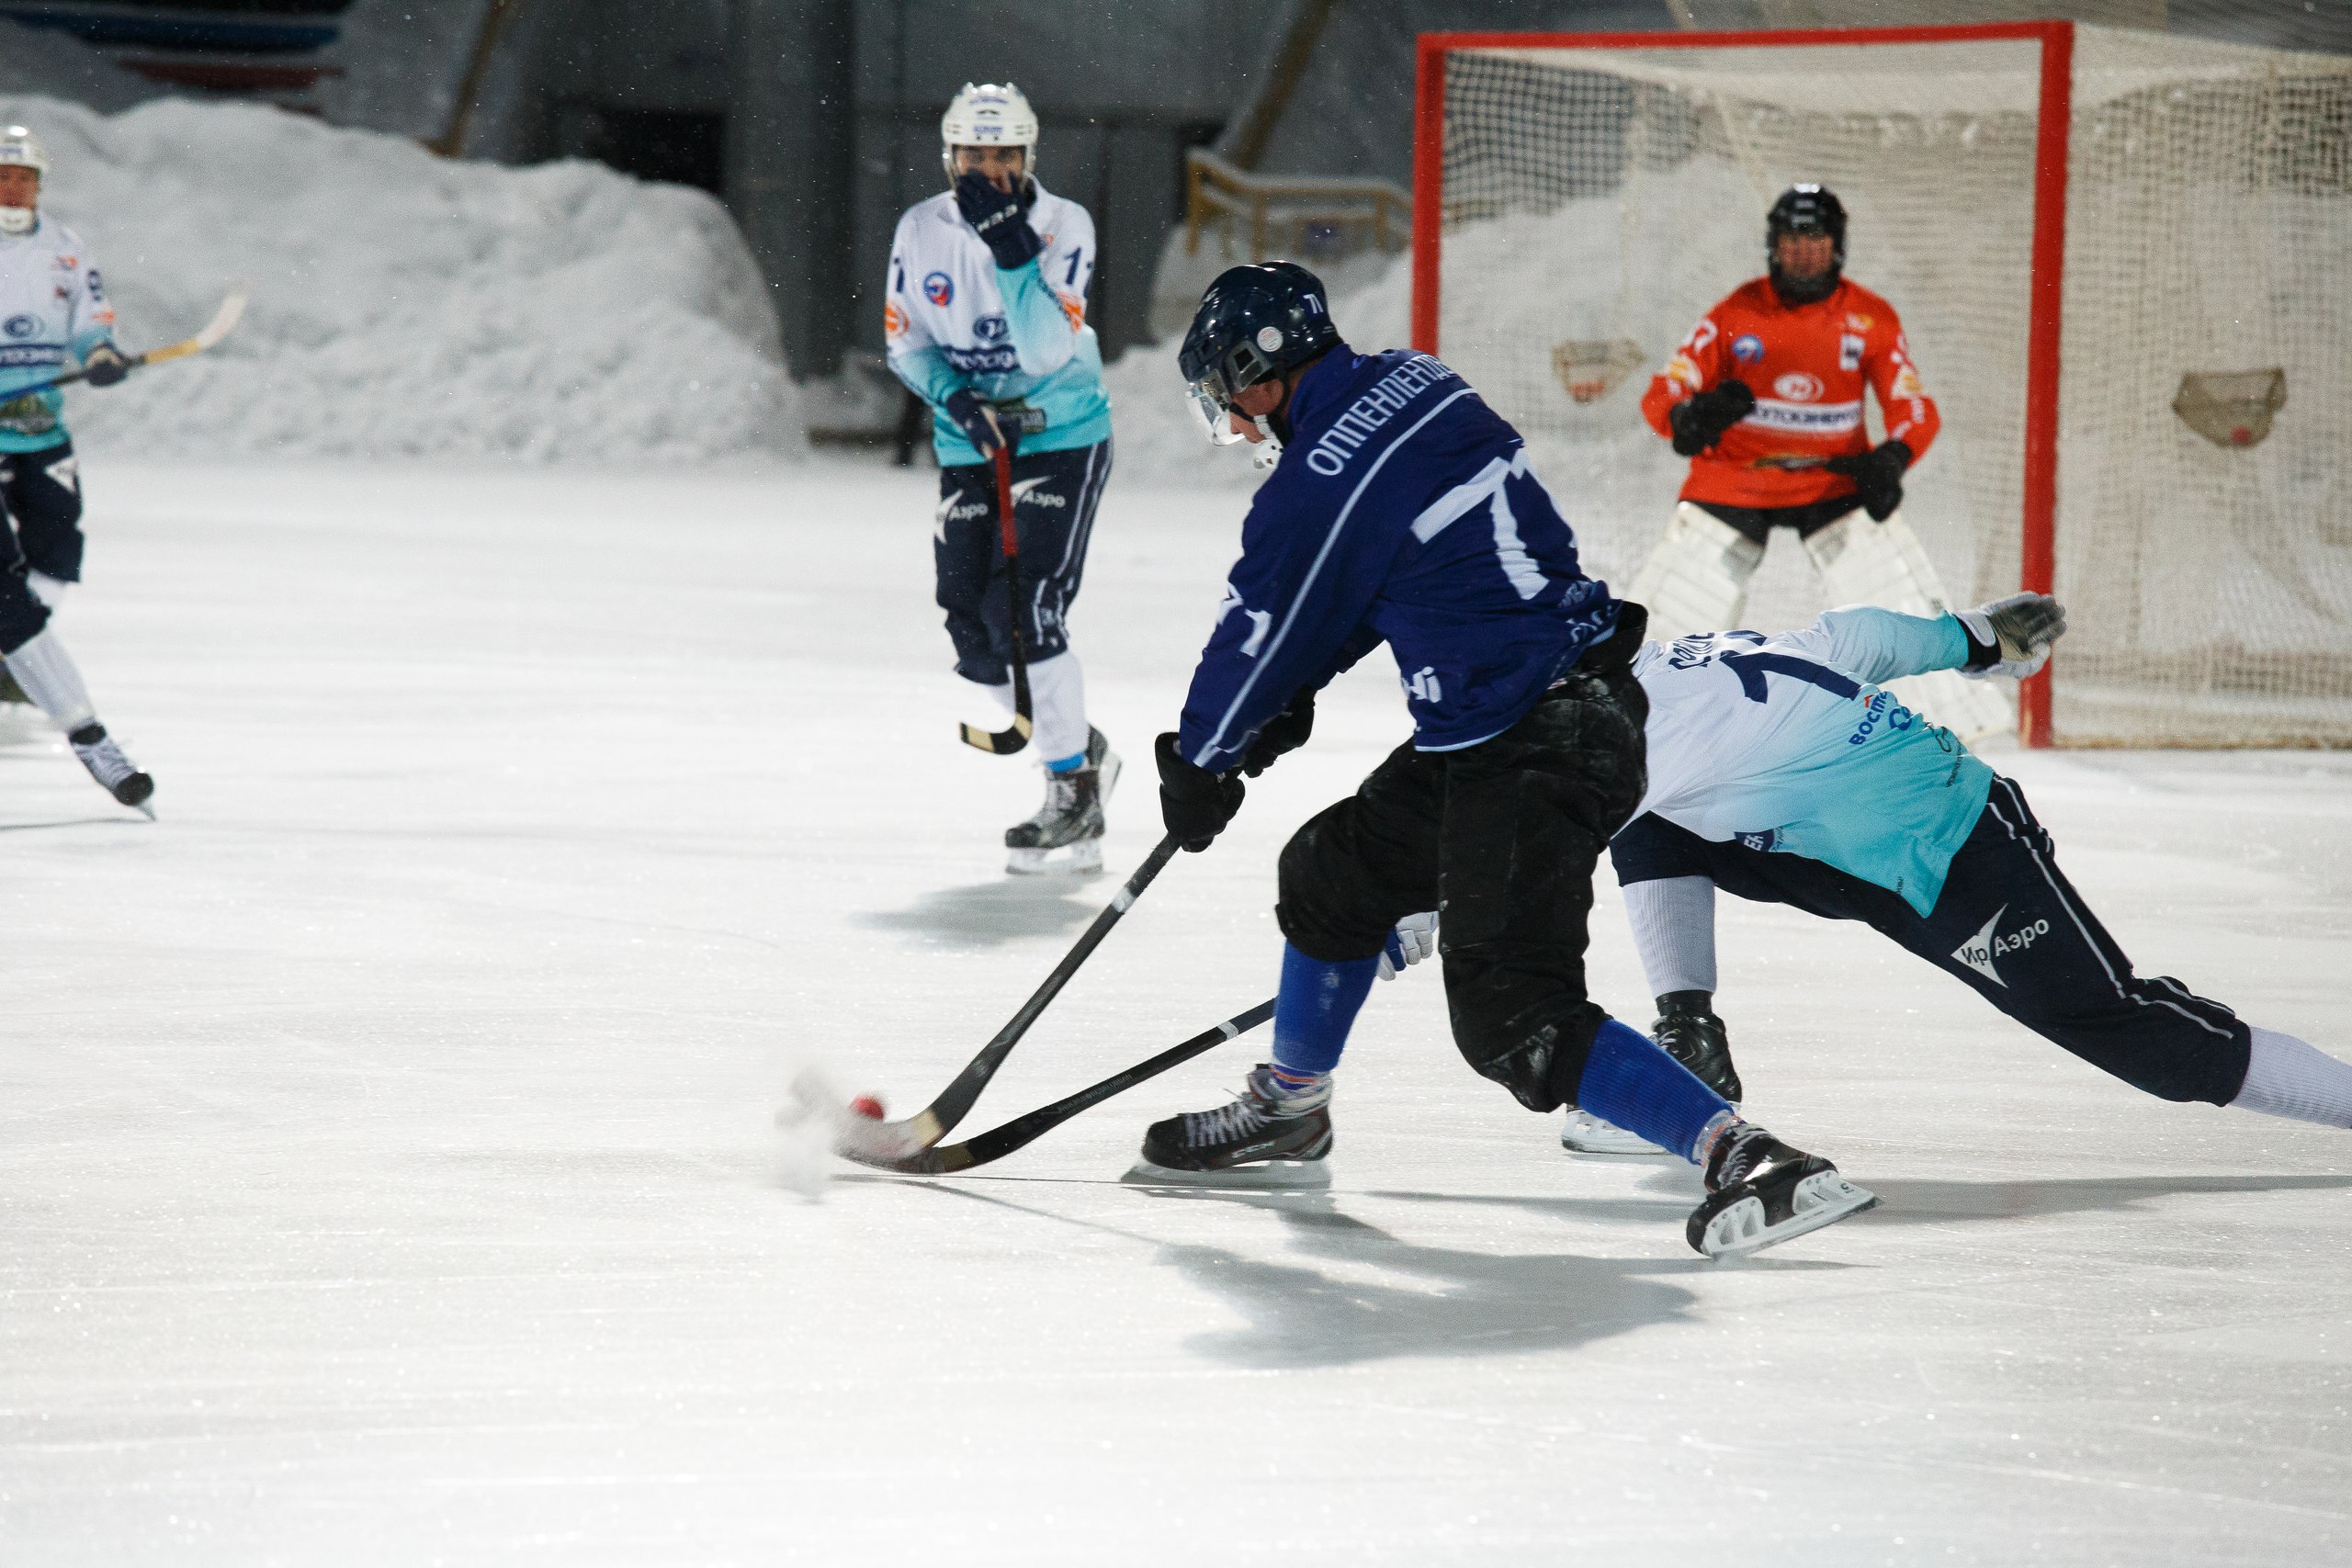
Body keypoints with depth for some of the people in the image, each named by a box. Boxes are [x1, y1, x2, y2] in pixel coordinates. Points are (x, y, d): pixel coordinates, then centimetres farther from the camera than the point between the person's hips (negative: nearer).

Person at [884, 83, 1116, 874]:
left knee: (1024, 608, -16)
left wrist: (1014, 251, -31)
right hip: (970, 444, 5)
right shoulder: (922, 229, -1)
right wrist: (959, 399, -13)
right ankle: (1080, 747, 24)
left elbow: (1047, 350, -23)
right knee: (971, 623, 0)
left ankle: (1074, 793, -8)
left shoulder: (1062, 224, -13)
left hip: (1061, 436, -5)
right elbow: (906, 341, 5)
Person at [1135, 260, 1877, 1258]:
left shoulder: (1321, 485, -18)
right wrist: (1286, 699, 25)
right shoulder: (1415, 387, 8)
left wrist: (1199, 763, 16)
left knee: (1514, 1021, -15)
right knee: (1331, 876, 24)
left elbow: (1257, 640, -1)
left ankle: (1745, 1157, -22)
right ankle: (1287, 1117, 42)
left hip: (1536, 753, -10)